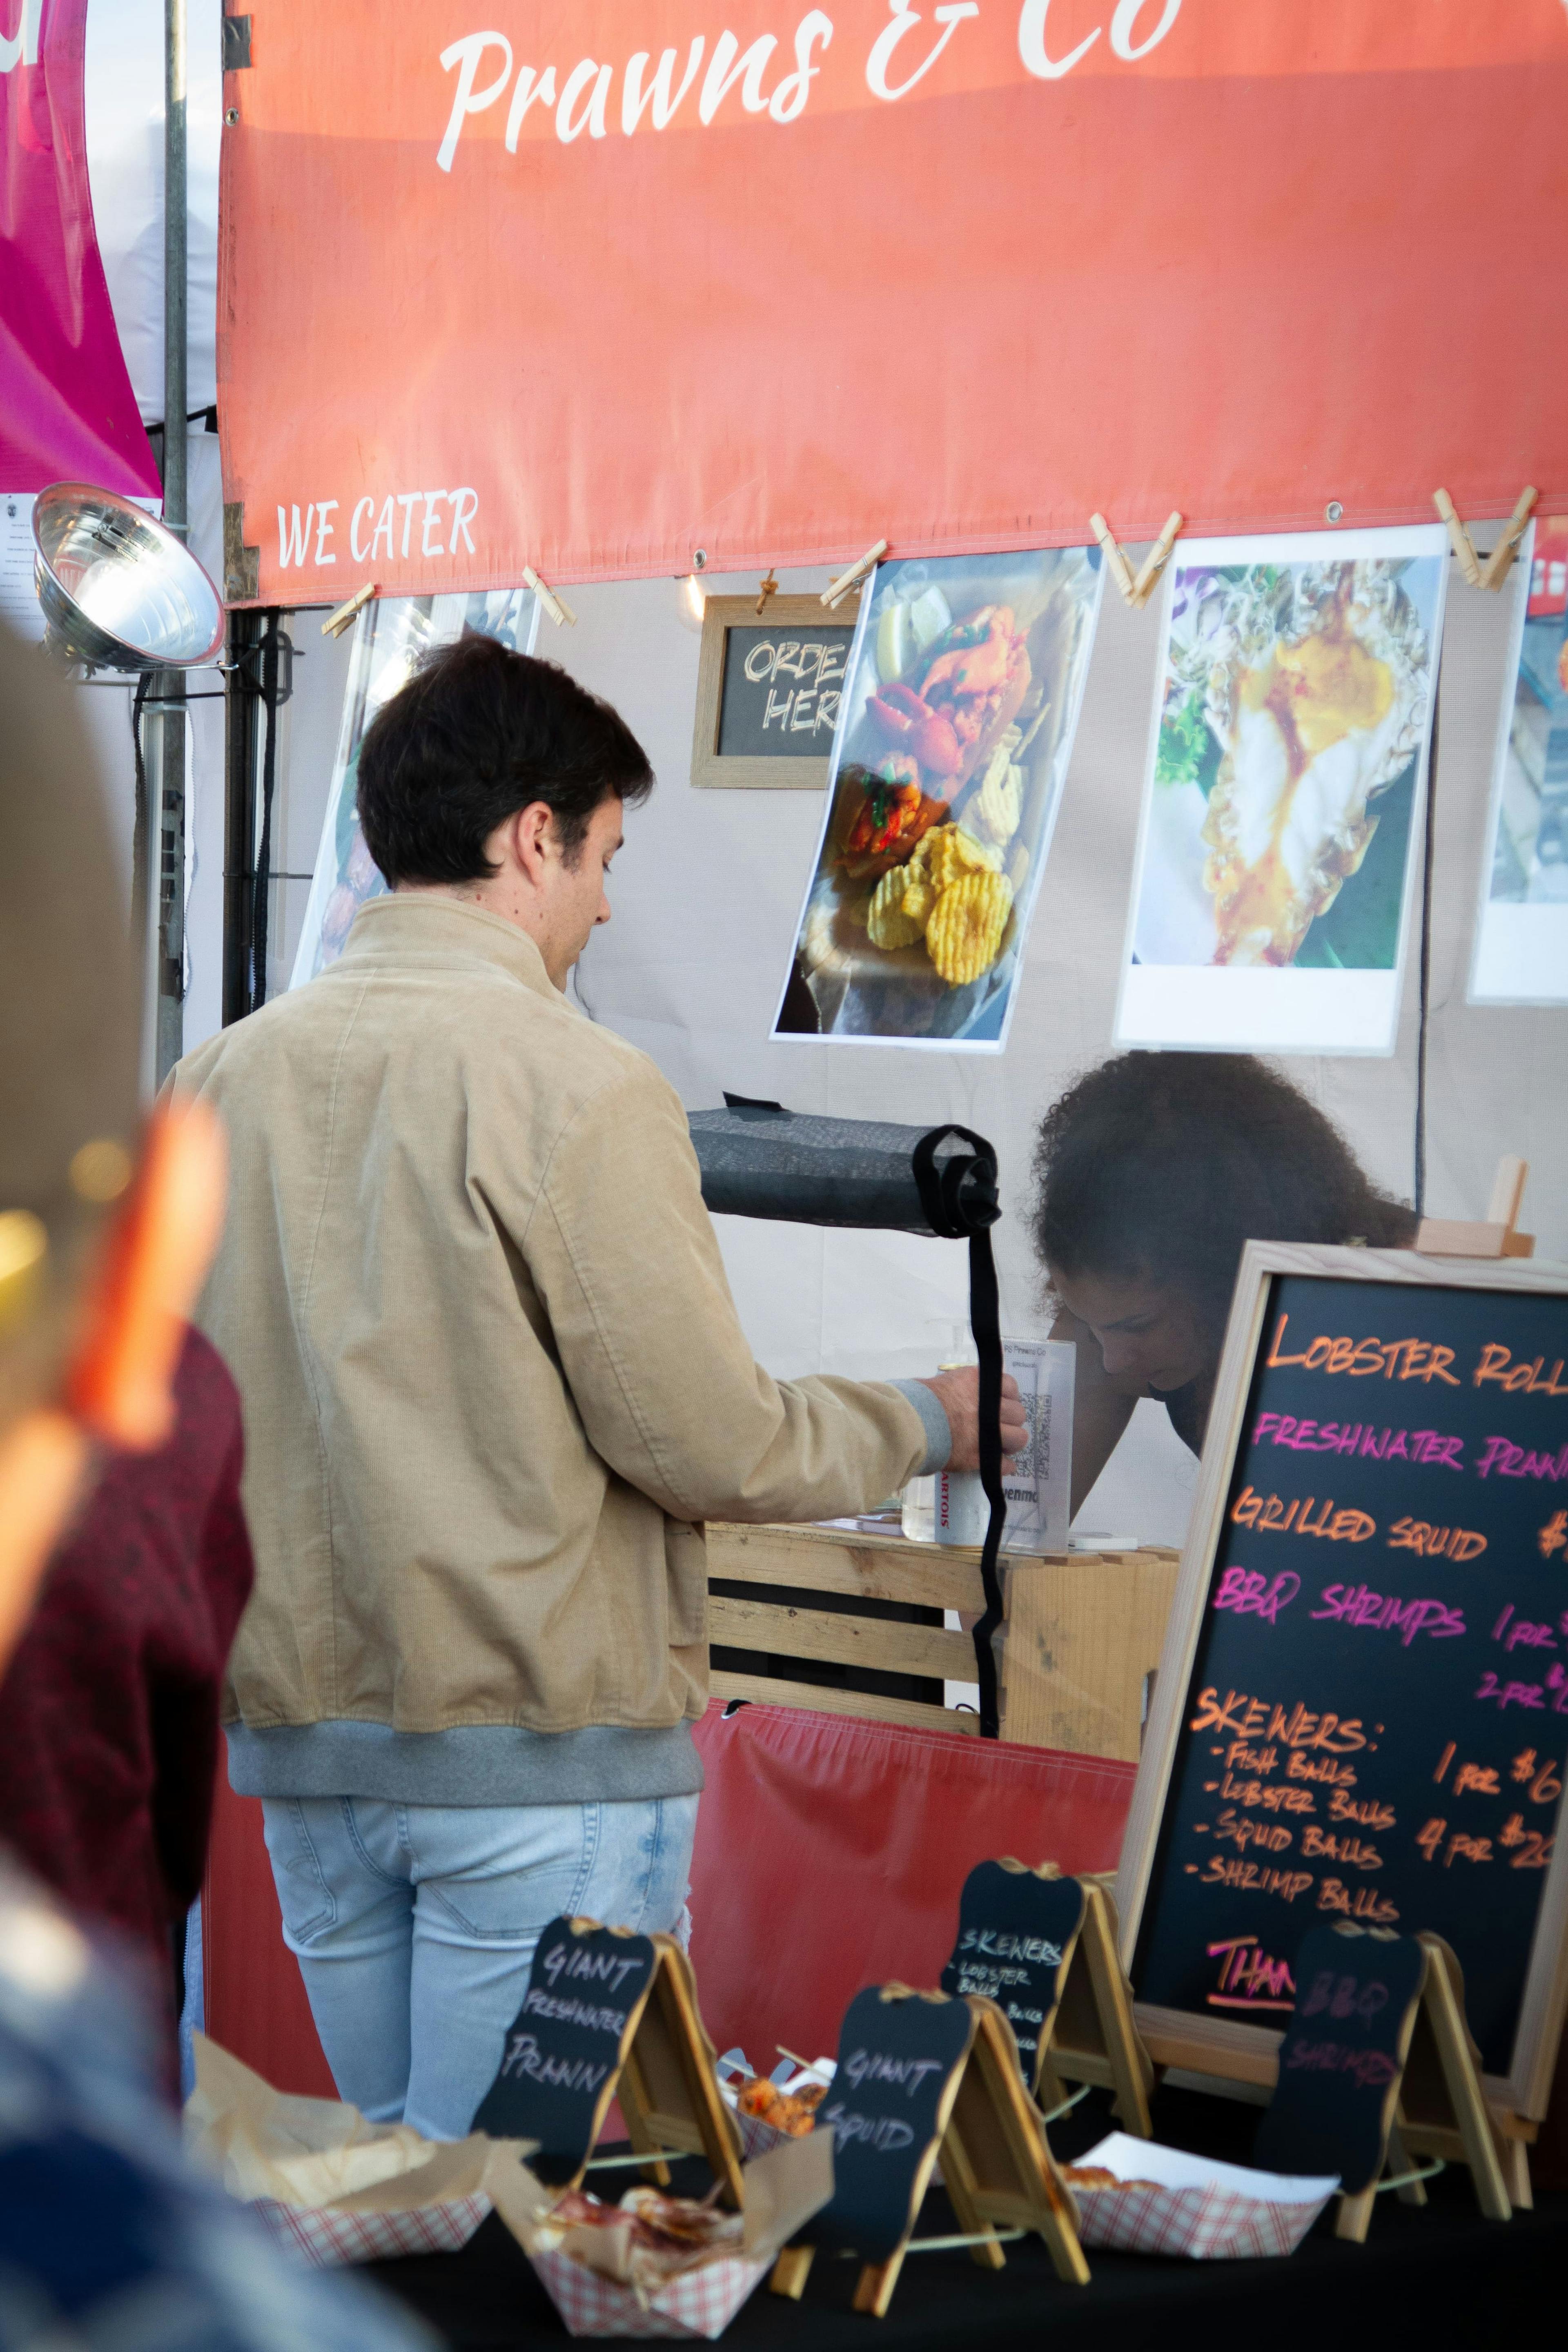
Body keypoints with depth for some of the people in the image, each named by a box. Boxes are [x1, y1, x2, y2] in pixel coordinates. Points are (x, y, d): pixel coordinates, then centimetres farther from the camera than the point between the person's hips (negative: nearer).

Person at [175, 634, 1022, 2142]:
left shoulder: (219, 1080, 4)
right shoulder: (575, 1086, -14)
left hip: (303, 1739, 7)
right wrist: (924, 1426, 5)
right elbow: (705, 1443, -12)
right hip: (539, 1744, -6)